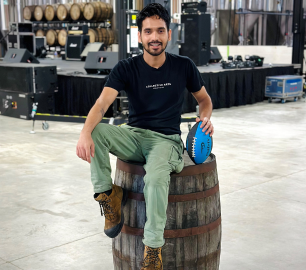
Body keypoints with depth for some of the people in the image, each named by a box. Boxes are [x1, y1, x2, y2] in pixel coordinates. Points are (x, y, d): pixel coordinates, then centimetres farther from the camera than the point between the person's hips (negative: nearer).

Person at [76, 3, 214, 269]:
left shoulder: (184, 66, 1)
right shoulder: (127, 68, -2)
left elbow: (204, 99, 17)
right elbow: (102, 104, -17)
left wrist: (206, 117, -8)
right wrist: (85, 133, -37)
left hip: (166, 140, -2)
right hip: (134, 137, 2)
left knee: (156, 176, -36)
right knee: (97, 131, -29)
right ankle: (108, 194, -13)